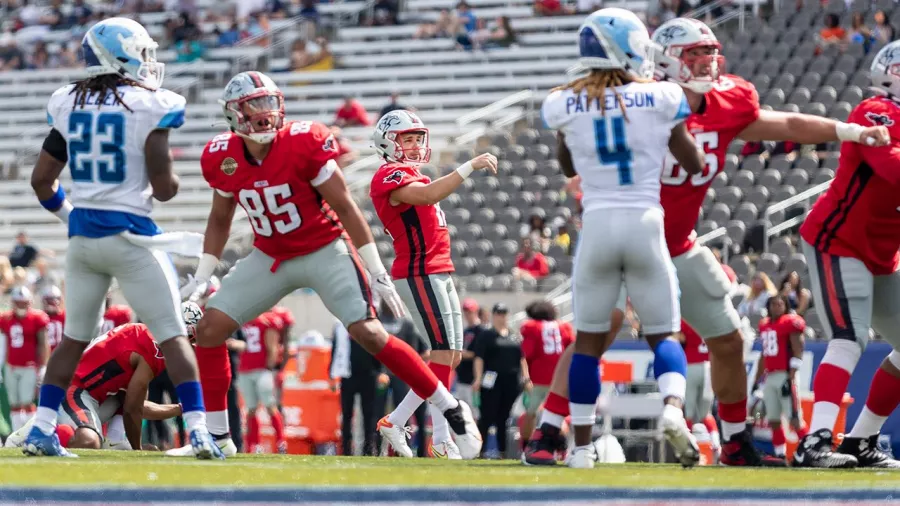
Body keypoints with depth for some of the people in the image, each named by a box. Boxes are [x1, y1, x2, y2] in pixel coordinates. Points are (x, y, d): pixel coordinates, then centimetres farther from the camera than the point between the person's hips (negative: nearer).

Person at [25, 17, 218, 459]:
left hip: (82, 237, 5)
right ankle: (198, 432, -7)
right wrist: (171, 184, 12)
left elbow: (41, 180, 7)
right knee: (173, 336, 1)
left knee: (74, 338, 17)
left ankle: (41, 430, 13)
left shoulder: (70, 105, 4)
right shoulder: (149, 107, -10)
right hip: (130, 236, -5)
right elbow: (163, 187, -11)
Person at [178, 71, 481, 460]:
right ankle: (216, 437, 6)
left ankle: (453, 412, -8)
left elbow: (345, 208, -14)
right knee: (209, 329, -6)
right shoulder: (224, 158, -7)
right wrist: (201, 277, 7)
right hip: (269, 257, 5)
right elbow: (220, 220, 12)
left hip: (325, 250, -5)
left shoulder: (303, 144, -20)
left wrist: (377, 272, -13)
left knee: (368, 333, -18)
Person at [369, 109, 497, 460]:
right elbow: (429, 195, -28)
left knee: (452, 355, 9)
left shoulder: (411, 175, 22)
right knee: (444, 352, -14)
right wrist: (470, 167, -28)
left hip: (439, 273, 10)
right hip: (420, 273, -10)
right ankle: (442, 438, -15)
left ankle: (396, 422, 15)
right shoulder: (390, 176, -11)